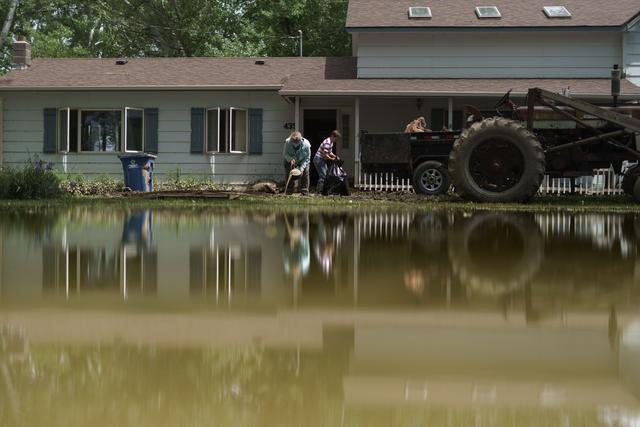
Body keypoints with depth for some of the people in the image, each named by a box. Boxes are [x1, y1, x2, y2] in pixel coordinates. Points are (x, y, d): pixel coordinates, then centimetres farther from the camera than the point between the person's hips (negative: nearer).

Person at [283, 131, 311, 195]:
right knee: (289, 176, -1)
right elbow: (285, 153, -16)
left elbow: (307, 158, -21)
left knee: (305, 175, -8)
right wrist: (290, 159, -37)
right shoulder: (287, 142, -30)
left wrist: (302, 167, -31)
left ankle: (305, 193, -1)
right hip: (290, 161, 1)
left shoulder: (306, 144, -32)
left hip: (303, 162, -1)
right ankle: (288, 192, 10)